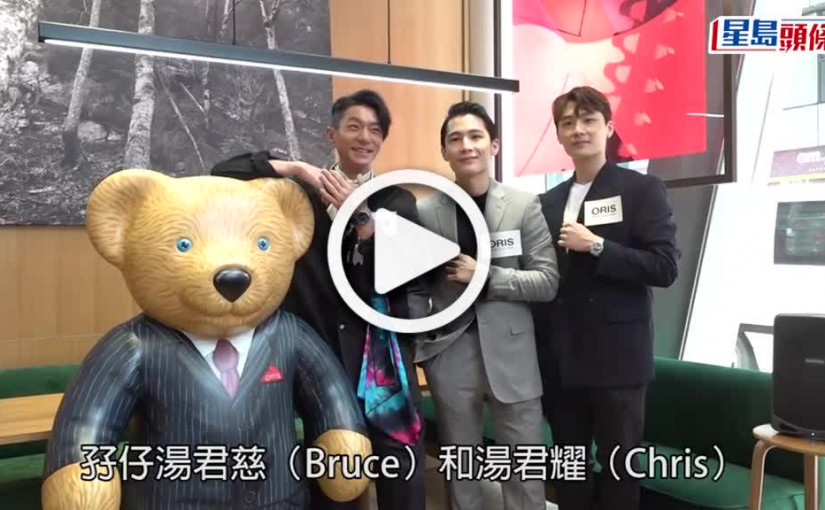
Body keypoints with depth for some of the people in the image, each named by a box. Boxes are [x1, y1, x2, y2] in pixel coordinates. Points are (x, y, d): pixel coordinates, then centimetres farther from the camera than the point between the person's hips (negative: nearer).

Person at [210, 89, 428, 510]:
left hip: (383, 353, 1)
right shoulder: (301, 193, 5)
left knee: (401, 469, 5)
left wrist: (361, 217, -16)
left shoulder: (397, 200, 7)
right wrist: (295, 168, -10)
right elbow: (224, 174, -3)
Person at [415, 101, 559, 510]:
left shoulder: (525, 206, -1)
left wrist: (485, 276, -15)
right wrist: (417, 336, -8)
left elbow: (547, 282, -6)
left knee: (525, 468, 10)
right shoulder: (426, 212, 1)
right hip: (450, 353, 1)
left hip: (511, 352, 0)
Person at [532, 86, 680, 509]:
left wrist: (596, 246, -19)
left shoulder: (642, 190, -2)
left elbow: (664, 267, -11)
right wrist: (539, 354, 8)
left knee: (618, 466, 6)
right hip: (560, 361, 5)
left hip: (617, 359, -4)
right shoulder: (548, 202, 12)